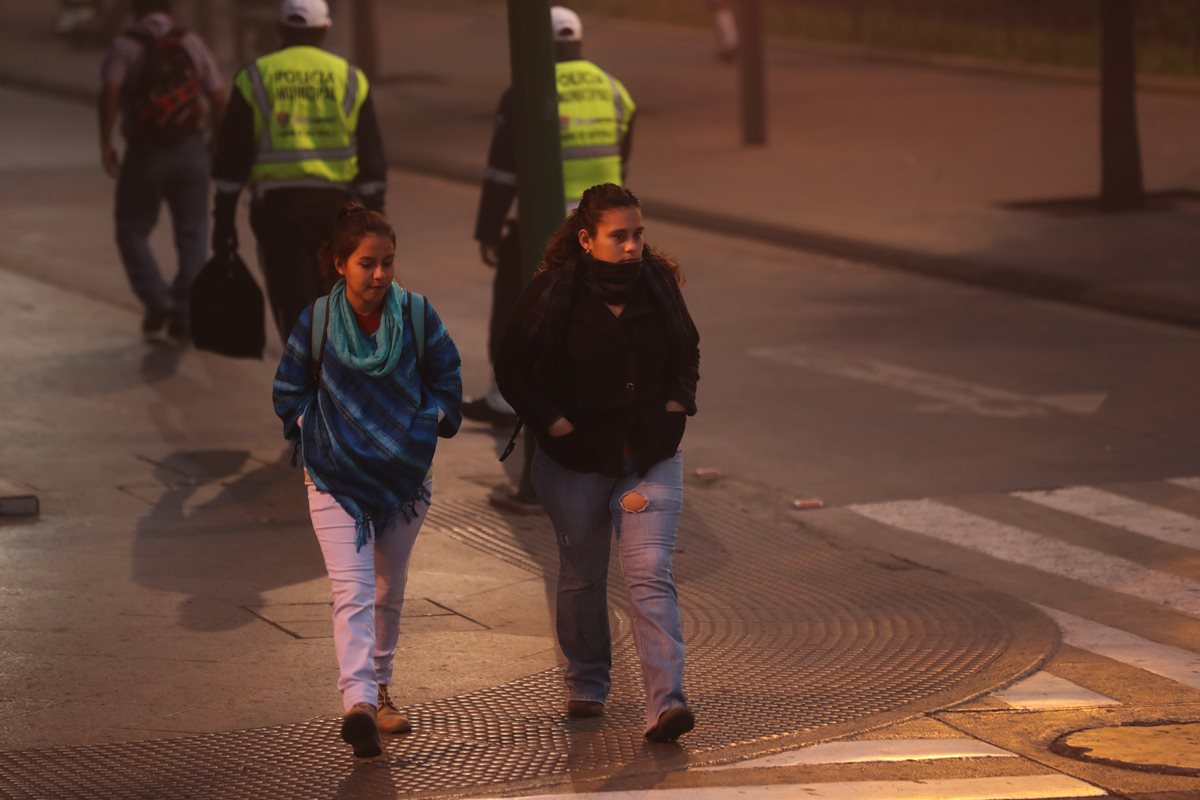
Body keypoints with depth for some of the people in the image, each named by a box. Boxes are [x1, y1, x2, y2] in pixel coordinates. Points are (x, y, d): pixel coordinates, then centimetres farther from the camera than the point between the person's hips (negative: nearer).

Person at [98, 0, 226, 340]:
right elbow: (218, 96, 2)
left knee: (132, 231, 14)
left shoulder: (125, 46, -2)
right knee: (192, 235, 10)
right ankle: (184, 315, 2)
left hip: (145, 152, -2)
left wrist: (106, 143, -14)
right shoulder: (191, 43, 5)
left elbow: (110, 90, -19)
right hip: (190, 148, 2)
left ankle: (156, 300, -2)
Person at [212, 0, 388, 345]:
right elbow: (372, 159, 3)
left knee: (294, 303, -1)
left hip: (278, 206, -2)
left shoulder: (256, 77, 1)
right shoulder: (349, 78, 5)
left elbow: (232, 156, -1)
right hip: (335, 203, 2)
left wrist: (223, 219, 4)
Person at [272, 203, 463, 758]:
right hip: (335, 479, -3)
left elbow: (446, 375, 10)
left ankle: (380, 689, 35)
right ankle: (359, 702, -31)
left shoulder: (416, 315, -4)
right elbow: (289, 391, 6)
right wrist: (313, 435, -3)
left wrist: (433, 421, 0)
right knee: (352, 591, -17)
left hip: (405, 473, 3)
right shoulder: (317, 322, -7)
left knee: (389, 592, 17)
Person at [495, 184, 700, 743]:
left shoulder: (658, 284, -1)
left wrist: (677, 404, 4)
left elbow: (687, 351, 18)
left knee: (651, 575, -12)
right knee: (582, 577, 14)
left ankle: (665, 703, -20)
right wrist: (554, 424, -12)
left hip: (651, 458, 1)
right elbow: (513, 372, -4)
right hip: (576, 460, -1)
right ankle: (586, 684, 36)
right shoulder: (553, 294, -11)